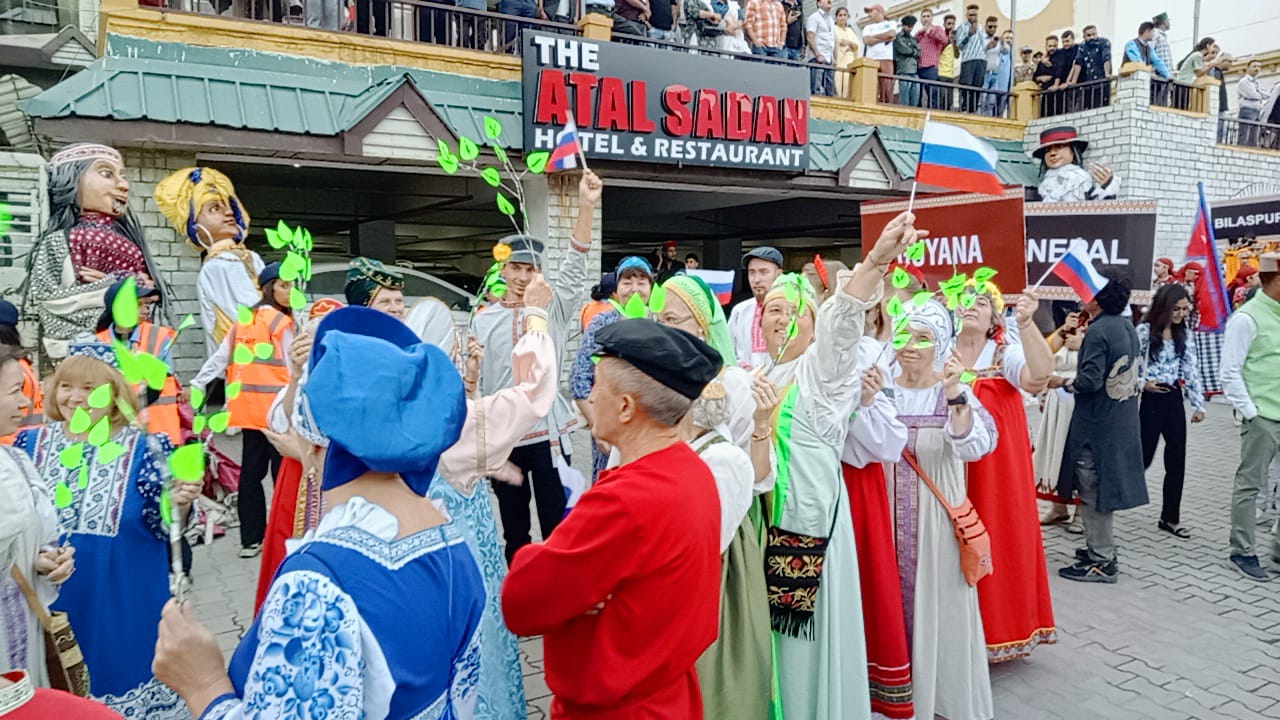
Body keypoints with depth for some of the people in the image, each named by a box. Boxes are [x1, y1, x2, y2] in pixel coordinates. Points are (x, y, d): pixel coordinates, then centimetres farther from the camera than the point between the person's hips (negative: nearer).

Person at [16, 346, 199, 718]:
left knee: (121, 673, 12)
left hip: (123, 602, -3)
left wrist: (179, 504, -32)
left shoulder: (143, 448, -10)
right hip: (51, 600, 3)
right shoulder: (31, 444, -1)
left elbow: (163, 528, -13)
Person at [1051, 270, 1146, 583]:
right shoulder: (1128, 326, 9)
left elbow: (1090, 381, -23)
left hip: (1097, 424, -9)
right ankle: (1101, 547, 31)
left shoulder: (1098, 332, -19)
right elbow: (1136, 371, 16)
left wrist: (1062, 382, -7)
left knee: (1092, 489, 0)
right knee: (1105, 484, 19)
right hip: (1123, 421, 9)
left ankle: (1101, 562, 7)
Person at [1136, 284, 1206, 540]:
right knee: (1143, 458, -1)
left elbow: (1191, 371, 6)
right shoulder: (1144, 331, -9)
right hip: (1151, 400, -5)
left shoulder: (1184, 335, 7)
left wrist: (1198, 404, 2)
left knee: (1177, 461, 6)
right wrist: (1143, 384, -20)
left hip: (1174, 399, 5)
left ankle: (1170, 518, 16)